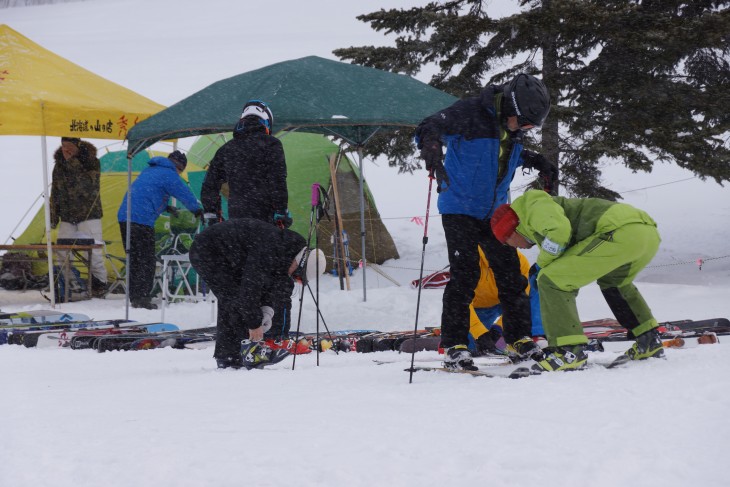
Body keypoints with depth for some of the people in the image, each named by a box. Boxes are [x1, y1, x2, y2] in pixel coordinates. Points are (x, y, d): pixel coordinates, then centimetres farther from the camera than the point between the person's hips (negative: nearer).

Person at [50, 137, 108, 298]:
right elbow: (55, 193, 15)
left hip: (89, 215, -5)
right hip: (67, 217, 5)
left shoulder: (91, 162, -6)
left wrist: (73, 163, -24)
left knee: (93, 251, -10)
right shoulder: (59, 165, 9)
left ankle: (99, 284, 2)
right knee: (62, 251, 1)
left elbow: (87, 185, -23)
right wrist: (53, 217, 12)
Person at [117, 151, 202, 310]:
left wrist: (165, 207, 36)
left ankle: (134, 298, 15)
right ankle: (143, 298, -5)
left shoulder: (150, 170, 24)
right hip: (141, 219, -9)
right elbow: (185, 194, 2)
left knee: (134, 259, 13)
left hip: (124, 216, 9)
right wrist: (197, 210, 19)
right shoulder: (169, 175, -3)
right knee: (147, 261, -2)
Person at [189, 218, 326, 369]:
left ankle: (225, 357, 16)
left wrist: (266, 310, -5)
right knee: (235, 299, -17)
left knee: (227, 303, 11)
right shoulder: (269, 251, -30)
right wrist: (254, 323, -21)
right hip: (207, 253, -10)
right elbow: (250, 287, -29)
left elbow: (270, 285, 10)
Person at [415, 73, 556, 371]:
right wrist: (431, 146, -41)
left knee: (510, 273, 8)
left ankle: (519, 339, 20)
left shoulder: (512, 125, 5)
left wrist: (537, 162, 16)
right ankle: (454, 347, -8)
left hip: (494, 211, 7)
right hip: (460, 209, -7)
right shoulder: (470, 113, -17)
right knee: (465, 276, -13)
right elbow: (429, 128, -21)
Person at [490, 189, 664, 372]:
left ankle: (569, 351, -8)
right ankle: (650, 341, 38)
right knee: (613, 280, 41)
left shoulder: (535, 205, 7)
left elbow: (559, 231, -14)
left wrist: (541, 263, 4)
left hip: (620, 232, -10)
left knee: (551, 279, -5)